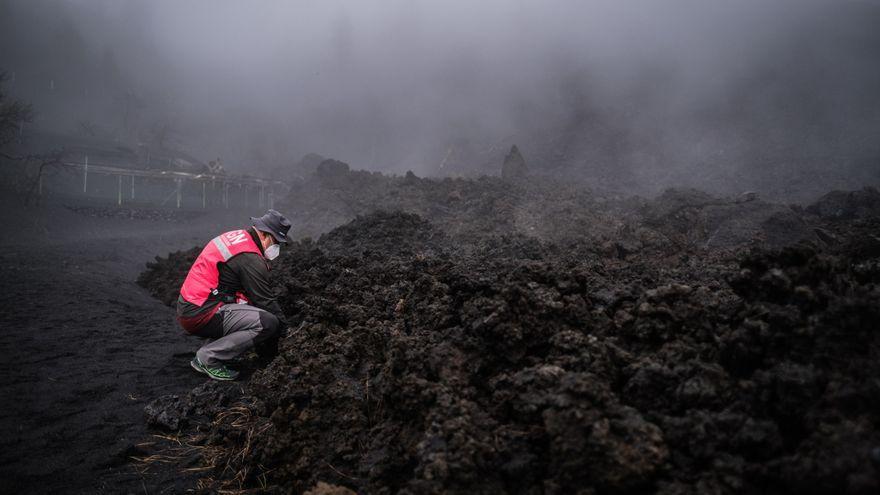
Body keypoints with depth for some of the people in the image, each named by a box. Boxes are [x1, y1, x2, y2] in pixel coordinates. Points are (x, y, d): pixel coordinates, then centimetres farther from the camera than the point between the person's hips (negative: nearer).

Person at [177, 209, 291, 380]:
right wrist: (285, 328, 1)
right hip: (200, 315, -10)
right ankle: (208, 358, -8)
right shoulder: (250, 257, -17)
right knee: (268, 323, -18)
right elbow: (266, 301, -12)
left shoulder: (237, 237, 13)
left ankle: (207, 355, 13)